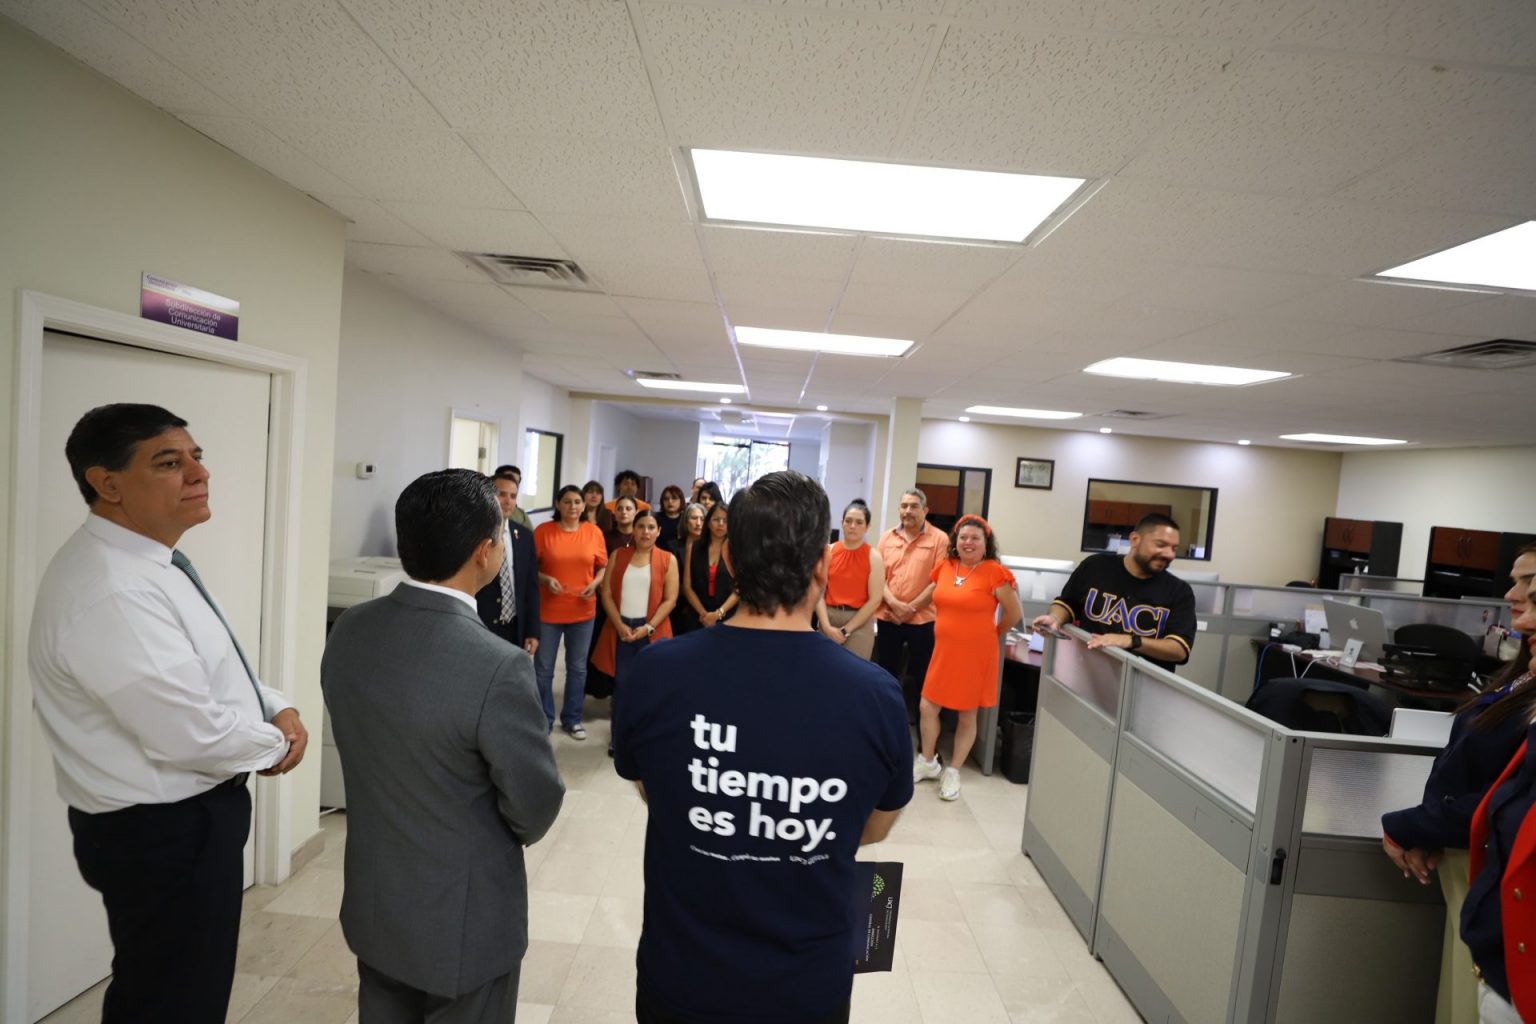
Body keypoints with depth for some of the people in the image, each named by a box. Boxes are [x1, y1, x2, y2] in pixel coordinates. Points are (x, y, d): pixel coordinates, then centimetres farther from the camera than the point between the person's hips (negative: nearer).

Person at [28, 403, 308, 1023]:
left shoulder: (148, 563, 4)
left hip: (182, 813, 10)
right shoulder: (111, 591, -28)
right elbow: (192, 733, -30)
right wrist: (274, 743, -11)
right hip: (163, 831, -10)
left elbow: (211, 674, 14)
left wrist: (276, 708, -3)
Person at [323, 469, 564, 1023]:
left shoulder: (347, 631, -11)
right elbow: (536, 806, -19)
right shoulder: (497, 666, -32)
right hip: (464, 920, -6)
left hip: (372, 902, 6)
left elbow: (365, 744, 3)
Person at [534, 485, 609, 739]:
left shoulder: (594, 532, -1)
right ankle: (543, 720, 23)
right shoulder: (543, 531, -5)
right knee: (543, 668, 6)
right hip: (548, 611, -1)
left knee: (577, 668, 12)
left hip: (583, 612, 2)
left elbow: (604, 566, 6)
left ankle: (572, 719, 28)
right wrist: (546, 579, -19)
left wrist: (595, 583, -12)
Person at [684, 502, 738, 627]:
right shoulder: (693, 547, 5)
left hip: (728, 617, -1)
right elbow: (687, 586, 2)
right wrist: (703, 613, -8)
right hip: (698, 617, 2)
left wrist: (718, 613, -13)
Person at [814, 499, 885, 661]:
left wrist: (846, 630, -8)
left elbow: (875, 600, -7)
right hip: (828, 618, 2)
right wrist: (826, 626, -12)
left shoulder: (873, 557, -4)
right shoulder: (829, 551, 1)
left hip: (859, 623, -2)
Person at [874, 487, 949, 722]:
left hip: (921, 619, -3)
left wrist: (912, 607, -12)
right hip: (887, 616, 4)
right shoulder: (888, 537, 6)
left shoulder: (939, 539, -5)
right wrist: (893, 603, -12)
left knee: (921, 674, 8)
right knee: (886, 671, 15)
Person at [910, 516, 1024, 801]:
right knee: (927, 708, 8)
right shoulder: (945, 567, 3)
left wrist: (991, 634, 6)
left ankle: (952, 772, 28)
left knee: (968, 716, 10)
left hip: (976, 655, -4)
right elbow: (927, 597, 21)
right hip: (943, 651, 5)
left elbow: (1015, 614, -4)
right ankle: (928, 762, 31)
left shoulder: (994, 573, -13)